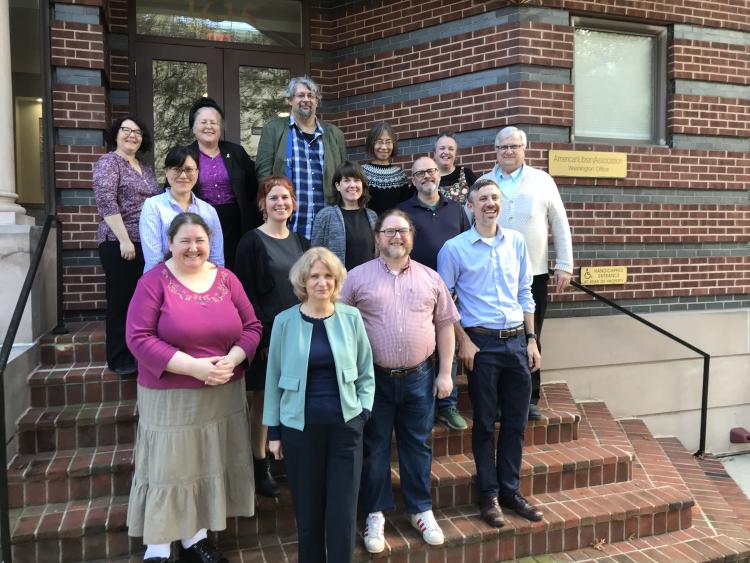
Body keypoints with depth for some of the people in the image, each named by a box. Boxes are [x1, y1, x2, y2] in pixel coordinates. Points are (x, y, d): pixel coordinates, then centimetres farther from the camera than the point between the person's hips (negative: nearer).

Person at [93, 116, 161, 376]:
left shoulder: (146, 169, 17)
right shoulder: (108, 162, -4)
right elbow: (106, 202, -15)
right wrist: (124, 239, -20)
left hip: (148, 244, 7)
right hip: (119, 244, -6)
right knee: (121, 301, 0)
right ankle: (120, 359, 10)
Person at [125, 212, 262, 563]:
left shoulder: (227, 279, 3)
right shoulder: (154, 281, -9)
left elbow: (252, 327, 5)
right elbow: (138, 338, -15)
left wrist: (231, 360, -14)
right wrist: (193, 366, -21)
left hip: (223, 394, 5)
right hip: (170, 397, -4)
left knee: (209, 466, 14)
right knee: (169, 468, 4)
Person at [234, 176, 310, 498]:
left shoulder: (300, 242, 11)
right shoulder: (251, 242, -6)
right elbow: (246, 293, -10)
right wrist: (262, 337, -15)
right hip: (267, 334, -5)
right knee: (263, 398, 4)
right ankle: (260, 465, 17)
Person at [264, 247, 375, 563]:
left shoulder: (351, 317, 0)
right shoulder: (285, 321, -3)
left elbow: (366, 373, 7)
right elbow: (274, 378, 3)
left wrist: (363, 412, -3)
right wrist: (273, 430, 3)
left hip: (345, 426, 1)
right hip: (300, 428, 0)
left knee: (343, 510, 6)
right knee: (307, 509, 11)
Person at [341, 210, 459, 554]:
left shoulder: (430, 278, 5)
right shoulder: (357, 277, -3)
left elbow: (445, 325, 8)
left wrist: (445, 373, 3)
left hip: (419, 377, 2)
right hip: (374, 378, -1)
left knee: (418, 446, 13)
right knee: (374, 448, 9)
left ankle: (421, 510, 29)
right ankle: (375, 514, 25)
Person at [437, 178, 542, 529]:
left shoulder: (516, 242, 7)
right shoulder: (454, 248, -6)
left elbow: (525, 294, 12)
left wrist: (531, 339, 8)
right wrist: (464, 342, -8)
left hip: (516, 341, 4)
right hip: (481, 343, -4)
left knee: (517, 421, 11)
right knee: (485, 423, 7)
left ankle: (510, 490, 28)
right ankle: (488, 495, 23)